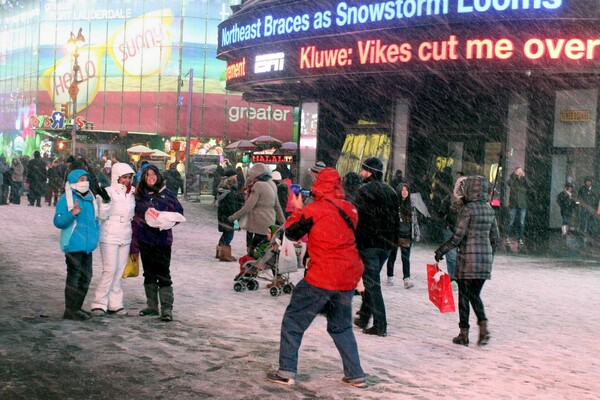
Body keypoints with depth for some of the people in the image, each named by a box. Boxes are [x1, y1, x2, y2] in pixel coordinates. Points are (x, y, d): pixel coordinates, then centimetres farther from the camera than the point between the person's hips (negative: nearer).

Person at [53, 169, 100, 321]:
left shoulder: (90, 198, 13)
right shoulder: (66, 198, -8)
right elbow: (58, 221, -14)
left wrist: (96, 235, 12)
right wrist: (72, 213, -29)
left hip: (88, 246, 8)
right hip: (73, 245, -8)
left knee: (86, 277, 13)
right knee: (74, 277, -6)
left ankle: (77, 308, 25)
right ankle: (70, 311, 2)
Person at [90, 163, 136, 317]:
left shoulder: (131, 193, 10)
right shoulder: (109, 192, -8)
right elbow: (103, 215, -12)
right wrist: (105, 201, -28)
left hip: (125, 238, 6)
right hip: (109, 237, -6)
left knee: (120, 272, 7)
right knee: (110, 270, -10)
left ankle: (115, 304, 12)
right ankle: (99, 303, -2)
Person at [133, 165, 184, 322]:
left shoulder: (166, 194, -2)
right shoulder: (139, 195, 8)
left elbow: (179, 213, 0)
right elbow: (135, 217, 9)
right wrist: (134, 243, 5)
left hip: (162, 240, -4)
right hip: (144, 240, 4)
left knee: (163, 274, -6)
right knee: (149, 274, 12)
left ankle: (167, 309, -5)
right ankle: (152, 306, 22)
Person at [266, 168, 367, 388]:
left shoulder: (314, 209, -11)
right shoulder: (350, 209, 5)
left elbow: (292, 233, 0)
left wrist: (297, 209, 15)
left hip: (321, 279, -6)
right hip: (348, 278, 6)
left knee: (293, 321, 8)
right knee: (341, 327, 21)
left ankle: (286, 372, 5)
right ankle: (356, 374, 20)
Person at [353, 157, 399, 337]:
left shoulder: (364, 190, -10)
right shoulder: (390, 191, 12)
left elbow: (358, 217, -16)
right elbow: (396, 218, 14)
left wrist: (355, 240, -11)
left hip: (369, 242, -7)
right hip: (387, 243, 7)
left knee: (372, 283, -2)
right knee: (371, 281, 20)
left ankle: (380, 325, -4)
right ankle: (363, 318, 27)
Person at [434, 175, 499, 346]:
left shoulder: (467, 209, -12)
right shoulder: (489, 210, 9)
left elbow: (458, 236, -15)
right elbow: (495, 238, 13)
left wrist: (441, 250, -5)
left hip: (468, 258, -6)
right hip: (485, 259, 6)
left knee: (464, 296, 4)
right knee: (475, 295, 16)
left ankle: (464, 334, 8)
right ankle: (483, 327, 0)